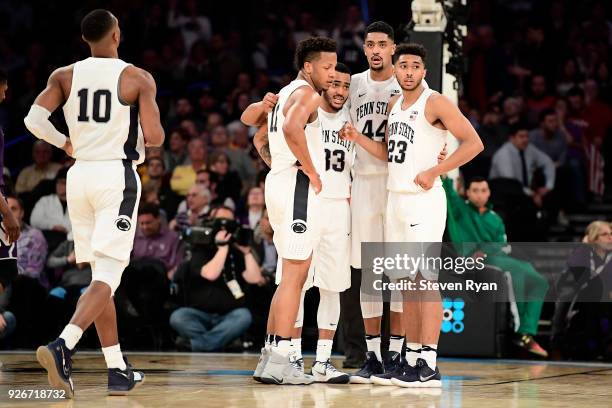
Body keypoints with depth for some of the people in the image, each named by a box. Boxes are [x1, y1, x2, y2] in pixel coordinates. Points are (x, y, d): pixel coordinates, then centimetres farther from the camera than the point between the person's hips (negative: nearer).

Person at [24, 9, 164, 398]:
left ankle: (119, 370, 18)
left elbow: (34, 120, -8)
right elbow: (154, 137, -12)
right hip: (118, 176, -5)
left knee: (101, 276, 15)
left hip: (80, 175, 5)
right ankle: (62, 347, -31)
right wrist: (147, 133, 13)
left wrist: (64, 143, 11)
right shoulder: (138, 79, -6)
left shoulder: (65, 76, 3)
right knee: (107, 277, -9)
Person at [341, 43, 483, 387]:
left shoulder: (435, 103, -9)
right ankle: (413, 359, 13)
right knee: (406, 282, 9)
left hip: (424, 200, -9)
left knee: (425, 279, -11)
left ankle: (429, 367, -13)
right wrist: (358, 138, 8)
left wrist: (434, 171, -18)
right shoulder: (394, 105, 15)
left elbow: (474, 143, -15)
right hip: (395, 199, 9)